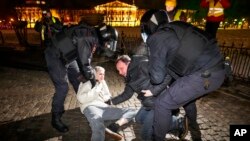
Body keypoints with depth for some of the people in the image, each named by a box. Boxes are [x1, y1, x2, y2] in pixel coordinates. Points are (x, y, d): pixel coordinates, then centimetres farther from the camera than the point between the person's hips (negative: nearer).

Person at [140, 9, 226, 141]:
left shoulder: (156, 38, -6)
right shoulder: (174, 27, 17)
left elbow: (157, 77, -4)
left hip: (204, 75, -9)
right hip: (217, 69, 9)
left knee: (162, 103, 0)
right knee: (185, 94, 33)